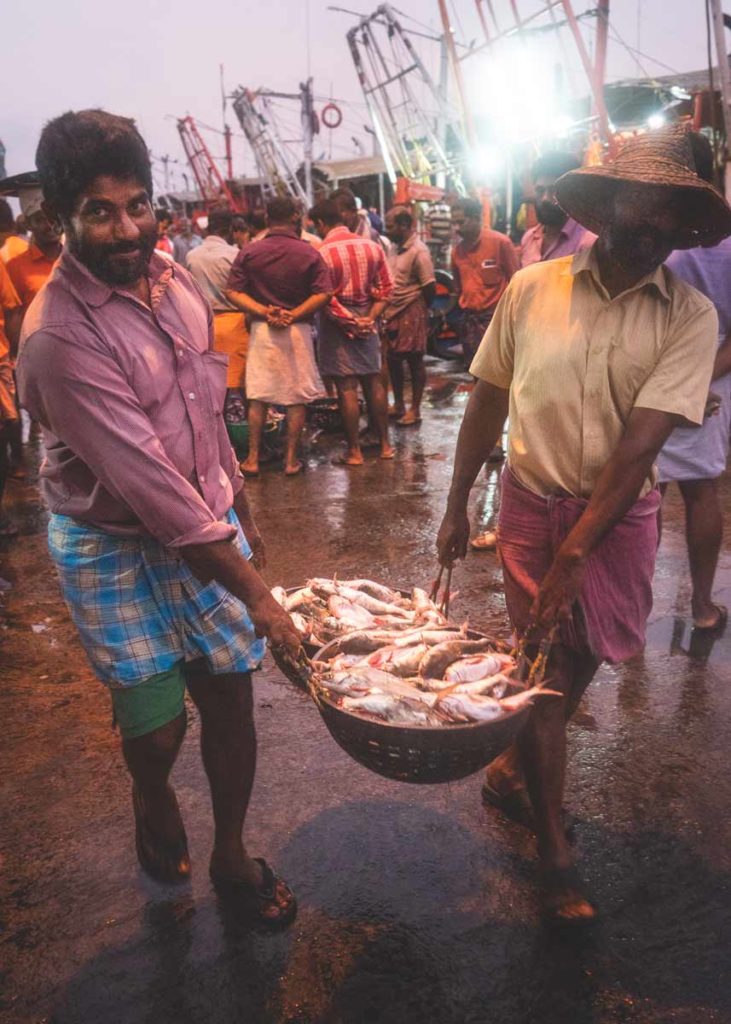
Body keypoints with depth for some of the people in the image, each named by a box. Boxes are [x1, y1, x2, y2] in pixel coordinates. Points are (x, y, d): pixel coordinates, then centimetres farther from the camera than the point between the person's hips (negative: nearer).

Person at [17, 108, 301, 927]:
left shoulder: (174, 278, -1)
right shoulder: (61, 336, -24)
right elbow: (149, 486, -26)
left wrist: (241, 512, 15)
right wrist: (252, 592, -23)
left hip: (207, 525, 6)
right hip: (116, 551, -5)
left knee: (230, 699, 11)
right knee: (157, 724, 7)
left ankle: (230, 855, 34)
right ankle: (152, 799, 45)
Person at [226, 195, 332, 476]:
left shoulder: (249, 252, 1)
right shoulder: (308, 253, -3)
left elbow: (233, 292, -5)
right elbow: (323, 294, -10)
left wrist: (265, 312, -10)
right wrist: (293, 314, -11)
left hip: (261, 329, 2)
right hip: (297, 330, -1)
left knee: (257, 396, 8)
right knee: (296, 398, 6)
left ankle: (252, 459, 12)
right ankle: (291, 459, 11)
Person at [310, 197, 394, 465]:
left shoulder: (323, 252, -13)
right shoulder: (372, 247, 3)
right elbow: (385, 288, 2)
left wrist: (348, 322, -9)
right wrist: (369, 318, -4)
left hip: (338, 323, -5)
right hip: (366, 321, 5)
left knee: (347, 387, 0)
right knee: (374, 382, 13)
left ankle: (354, 451, 5)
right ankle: (384, 444, 21)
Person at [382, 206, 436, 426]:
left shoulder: (418, 251, -14)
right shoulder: (394, 248, 10)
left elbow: (430, 288, -15)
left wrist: (418, 310, -1)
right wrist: (388, 309, 7)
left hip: (411, 314, -8)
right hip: (393, 313, 8)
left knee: (414, 362, 2)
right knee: (393, 360, 13)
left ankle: (415, 410, 12)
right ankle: (398, 405, 26)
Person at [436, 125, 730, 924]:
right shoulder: (532, 288, -6)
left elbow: (642, 443, -16)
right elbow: (488, 398, 2)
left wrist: (571, 558, -20)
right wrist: (457, 505, 4)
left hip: (620, 516, 1)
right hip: (532, 504, -1)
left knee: (578, 664, 13)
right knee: (544, 667, 5)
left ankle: (513, 769, 43)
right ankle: (553, 848, 23)